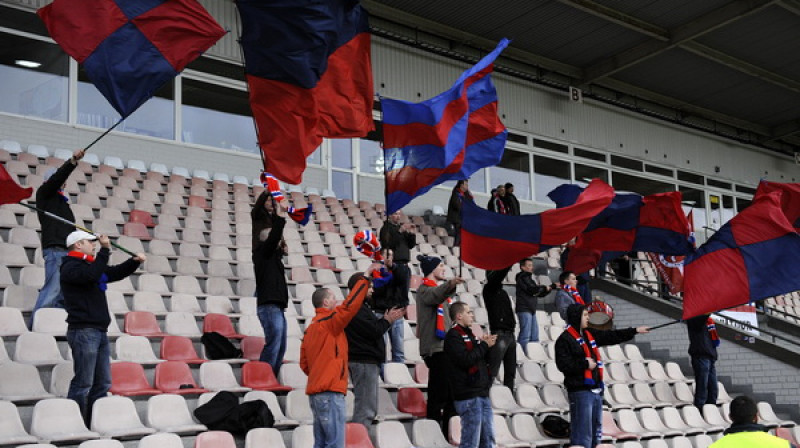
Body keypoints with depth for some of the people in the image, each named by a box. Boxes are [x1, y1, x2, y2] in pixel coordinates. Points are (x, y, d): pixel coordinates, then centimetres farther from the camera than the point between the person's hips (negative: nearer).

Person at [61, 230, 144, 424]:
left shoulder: (91, 265, 21)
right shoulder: (70, 267, -6)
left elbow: (116, 273, 29)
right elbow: (91, 275, -26)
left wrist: (135, 261, 14)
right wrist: (105, 250, -21)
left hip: (100, 332, 9)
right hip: (83, 331, -9)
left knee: (102, 384, 9)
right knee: (83, 384, -8)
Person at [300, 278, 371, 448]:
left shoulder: (311, 328, 18)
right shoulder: (330, 320, -8)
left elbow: (304, 364, 19)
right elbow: (350, 305, -17)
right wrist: (363, 280, -6)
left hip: (315, 392, 9)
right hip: (330, 393, -9)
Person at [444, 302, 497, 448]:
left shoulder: (468, 334, 20)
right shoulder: (453, 336, -8)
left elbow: (485, 359, 23)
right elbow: (465, 359, -21)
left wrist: (487, 344, 4)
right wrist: (484, 345, -10)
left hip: (482, 394, 9)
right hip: (468, 396, -9)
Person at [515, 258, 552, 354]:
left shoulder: (529, 278, 23)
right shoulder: (522, 277, -4)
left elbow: (539, 293, 23)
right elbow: (531, 289, -17)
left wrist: (549, 289, 7)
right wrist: (544, 287, -3)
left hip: (531, 310, 9)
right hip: (524, 310, -9)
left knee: (534, 336, 8)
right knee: (525, 335, -13)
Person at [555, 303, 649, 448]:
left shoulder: (590, 335, 15)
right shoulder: (565, 339, -9)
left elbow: (611, 336, 17)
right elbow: (563, 364, -18)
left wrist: (635, 331, 15)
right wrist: (585, 363, -15)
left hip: (596, 389, 9)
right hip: (580, 391, -9)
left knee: (596, 431, 16)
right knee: (582, 433, -9)